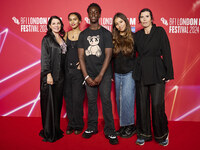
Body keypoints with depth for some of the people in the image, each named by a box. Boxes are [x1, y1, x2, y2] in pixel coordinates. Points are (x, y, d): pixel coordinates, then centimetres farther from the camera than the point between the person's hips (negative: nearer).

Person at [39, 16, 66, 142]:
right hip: (50, 75, -6)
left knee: (58, 102, 11)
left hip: (60, 75, 6)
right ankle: (48, 133, 10)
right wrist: (48, 74, -17)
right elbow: (44, 58, -9)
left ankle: (56, 129, 23)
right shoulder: (47, 39, -3)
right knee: (49, 102, -2)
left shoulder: (62, 38, 15)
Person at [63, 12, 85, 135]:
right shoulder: (67, 34, 12)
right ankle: (71, 124, 23)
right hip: (67, 69, 4)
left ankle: (78, 125, 16)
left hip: (78, 70, -4)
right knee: (68, 98, 8)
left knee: (77, 99, -2)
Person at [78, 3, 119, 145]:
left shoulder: (106, 33, 1)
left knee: (106, 101, -3)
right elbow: (81, 56, 5)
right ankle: (92, 127, 23)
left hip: (104, 74, -2)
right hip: (89, 74, 3)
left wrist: (100, 76, -11)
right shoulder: (83, 34, 9)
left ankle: (110, 132, 7)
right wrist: (86, 76, -5)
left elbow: (108, 55, -5)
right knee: (91, 101, 8)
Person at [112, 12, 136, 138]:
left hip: (130, 73, -4)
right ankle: (123, 125, 19)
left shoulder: (133, 37, -2)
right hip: (118, 74, 4)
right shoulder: (113, 39, 7)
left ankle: (130, 126, 5)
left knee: (126, 98, -9)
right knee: (119, 99, 7)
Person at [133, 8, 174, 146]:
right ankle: (144, 134, 23)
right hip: (141, 73, 4)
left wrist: (168, 73, -7)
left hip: (157, 72, -3)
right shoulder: (137, 35, 11)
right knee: (142, 104, 7)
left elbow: (166, 52, -3)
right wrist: (135, 71, 3)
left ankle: (162, 134, 18)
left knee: (157, 105, -6)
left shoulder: (160, 31, 1)